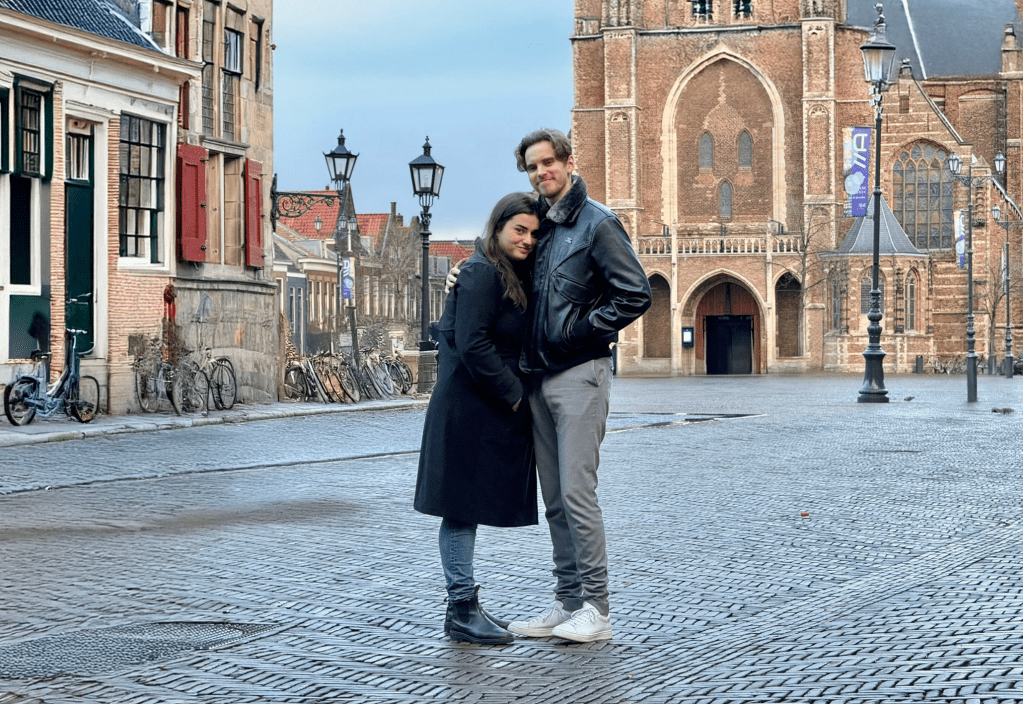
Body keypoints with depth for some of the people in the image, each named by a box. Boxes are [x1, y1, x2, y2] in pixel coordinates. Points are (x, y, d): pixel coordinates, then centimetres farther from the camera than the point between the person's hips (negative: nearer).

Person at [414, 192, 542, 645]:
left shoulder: (514, 276, 16)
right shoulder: (480, 273, -14)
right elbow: (472, 345, -20)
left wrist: (517, 394, 5)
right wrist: (515, 395, -16)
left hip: (492, 411, 10)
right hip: (468, 408, -10)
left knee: (468, 508, 12)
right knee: (462, 506, -4)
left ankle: (464, 606, 18)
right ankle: (461, 610, 0)